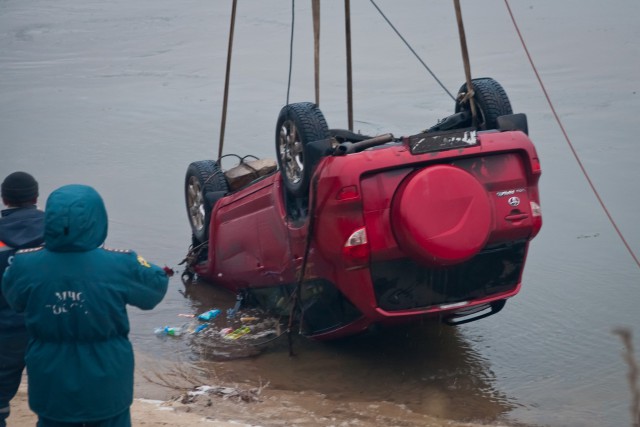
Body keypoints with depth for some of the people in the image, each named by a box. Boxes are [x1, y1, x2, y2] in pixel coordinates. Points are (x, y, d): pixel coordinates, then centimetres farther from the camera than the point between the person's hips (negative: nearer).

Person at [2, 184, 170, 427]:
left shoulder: (24, 265, -15)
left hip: (51, 386, 1)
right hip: (105, 385, -1)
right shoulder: (121, 266, -20)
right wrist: (162, 274, 22)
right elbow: (154, 290, -1)